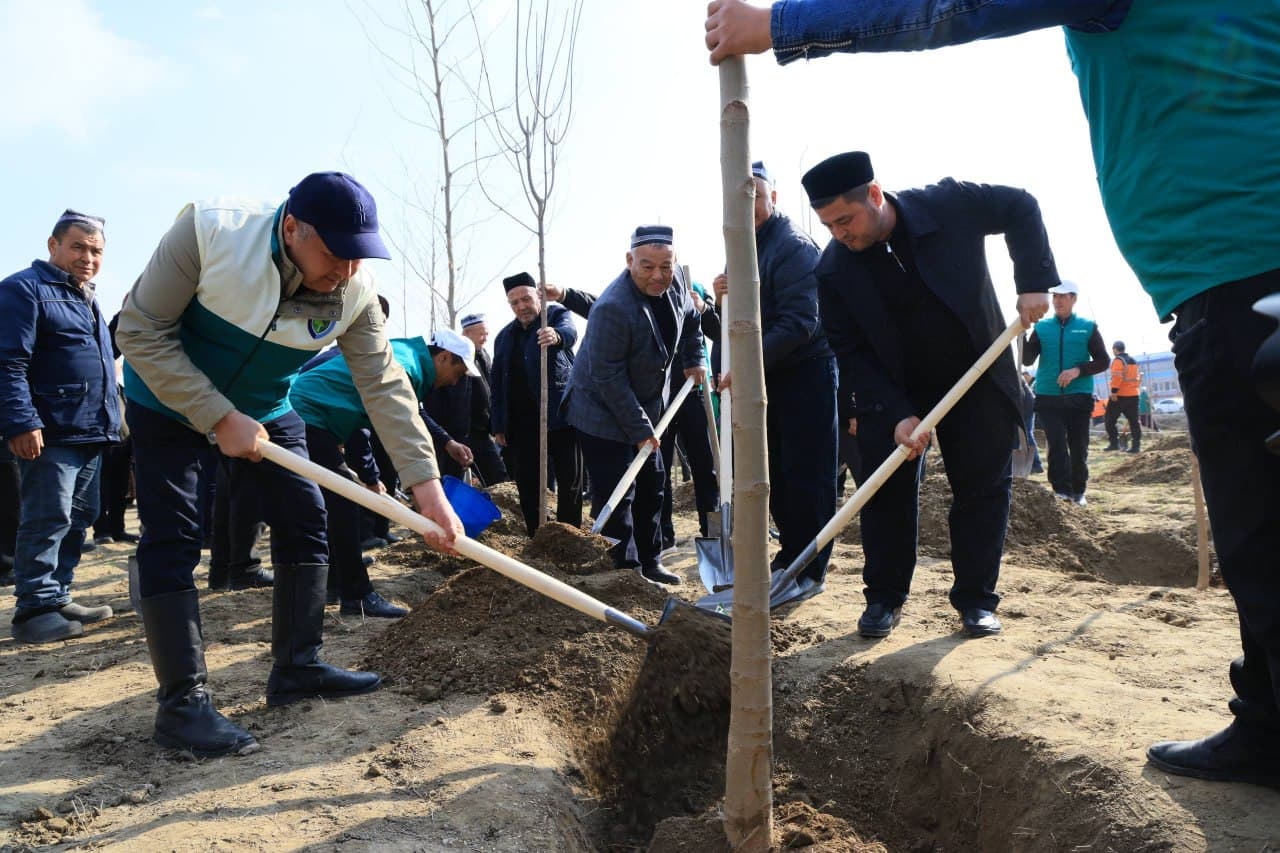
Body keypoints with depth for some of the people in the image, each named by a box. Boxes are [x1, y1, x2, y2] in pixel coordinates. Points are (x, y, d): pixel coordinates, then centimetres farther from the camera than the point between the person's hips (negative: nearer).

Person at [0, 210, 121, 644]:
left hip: (91, 433, 9)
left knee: (78, 520, 12)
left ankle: (58, 597, 21)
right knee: (48, 522, -9)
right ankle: (35, 608, -3)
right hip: (51, 434, -9)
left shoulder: (87, 300, 22)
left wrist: (110, 421, 23)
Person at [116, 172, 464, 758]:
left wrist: (426, 483, -27)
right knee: (172, 541, -10)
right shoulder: (209, 231, -32)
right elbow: (141, 333, -25)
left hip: (266, 409, 4)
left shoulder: (354, 291, -21)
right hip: (170, 400, -4)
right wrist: (220, 418, -28)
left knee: (305, 523, 1)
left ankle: (297, 669, 14)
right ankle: (181, 704, -3)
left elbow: (385, 386, -20)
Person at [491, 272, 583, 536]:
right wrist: (498, 425, 10)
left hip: (559, 415, -4)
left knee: (570, 480, -1)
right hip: (522, 423, 4)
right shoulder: (504, 337, 16)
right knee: (527, 483, 4)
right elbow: (498, 384, 17)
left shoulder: (557, 315, 3)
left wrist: (557, 335, -47)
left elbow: (570, 331, -23)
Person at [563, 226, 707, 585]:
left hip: (645, 407, 9)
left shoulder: (674, 287, -7)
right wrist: (639, 429, -24)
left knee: (651, 486, 14)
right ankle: (624, 569, 4)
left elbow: (689, 318, 19)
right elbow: (608, 378, -27)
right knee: (616, 495, -7)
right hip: (604, 412, -8)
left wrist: (694, 360, 14)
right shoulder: (613, 308, -31)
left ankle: (649, 562, 26)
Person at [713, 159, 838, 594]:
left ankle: (810, 569, 6)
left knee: (806, 475, -3)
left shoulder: (794, 247, -16)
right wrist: (727, 293, -3)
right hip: (767, 374, 9)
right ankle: (790, 554, 25)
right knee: (774, 473, 12)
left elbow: (798, 324, -24)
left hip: (807, 371, -8)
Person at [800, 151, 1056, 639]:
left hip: (977, 378, 0)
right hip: (892, 388, 0)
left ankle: (975, 600, 13)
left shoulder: (949, 204, -19)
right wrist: (896, 414, -25)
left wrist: (1033, 280, -12)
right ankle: (884, 599, 10)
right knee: (886, 489, -3)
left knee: (984, 486, 2)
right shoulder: (834, 269, -17)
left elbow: (1021, 208, -2)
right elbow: (852, 353, -15)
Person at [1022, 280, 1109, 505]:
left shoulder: (1088, 327, 5)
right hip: (1048, 398, 0)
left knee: (1079, 448, 5)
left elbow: (1102, 361, 3)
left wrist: (1078, 370, -14)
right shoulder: (1041, 327, 8)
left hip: (1079, 398, 0)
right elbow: (1027, 360, -1)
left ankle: (1078, 492, 19)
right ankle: (1062, 491, -8)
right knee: (1057, 446, -9)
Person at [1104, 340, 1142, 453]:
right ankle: (1136, 445, 5)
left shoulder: (1118, 360, -8)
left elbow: (1117, 377, -21)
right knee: (1134, 421, 8)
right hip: (1134, 395, 8)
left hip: (1120, 395, -7)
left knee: (1110, 420, 1)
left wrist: (1114, 391, -23)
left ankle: (1114, 443, -4)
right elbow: (1139, 377, 21)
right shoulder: (1133, 361, 17)